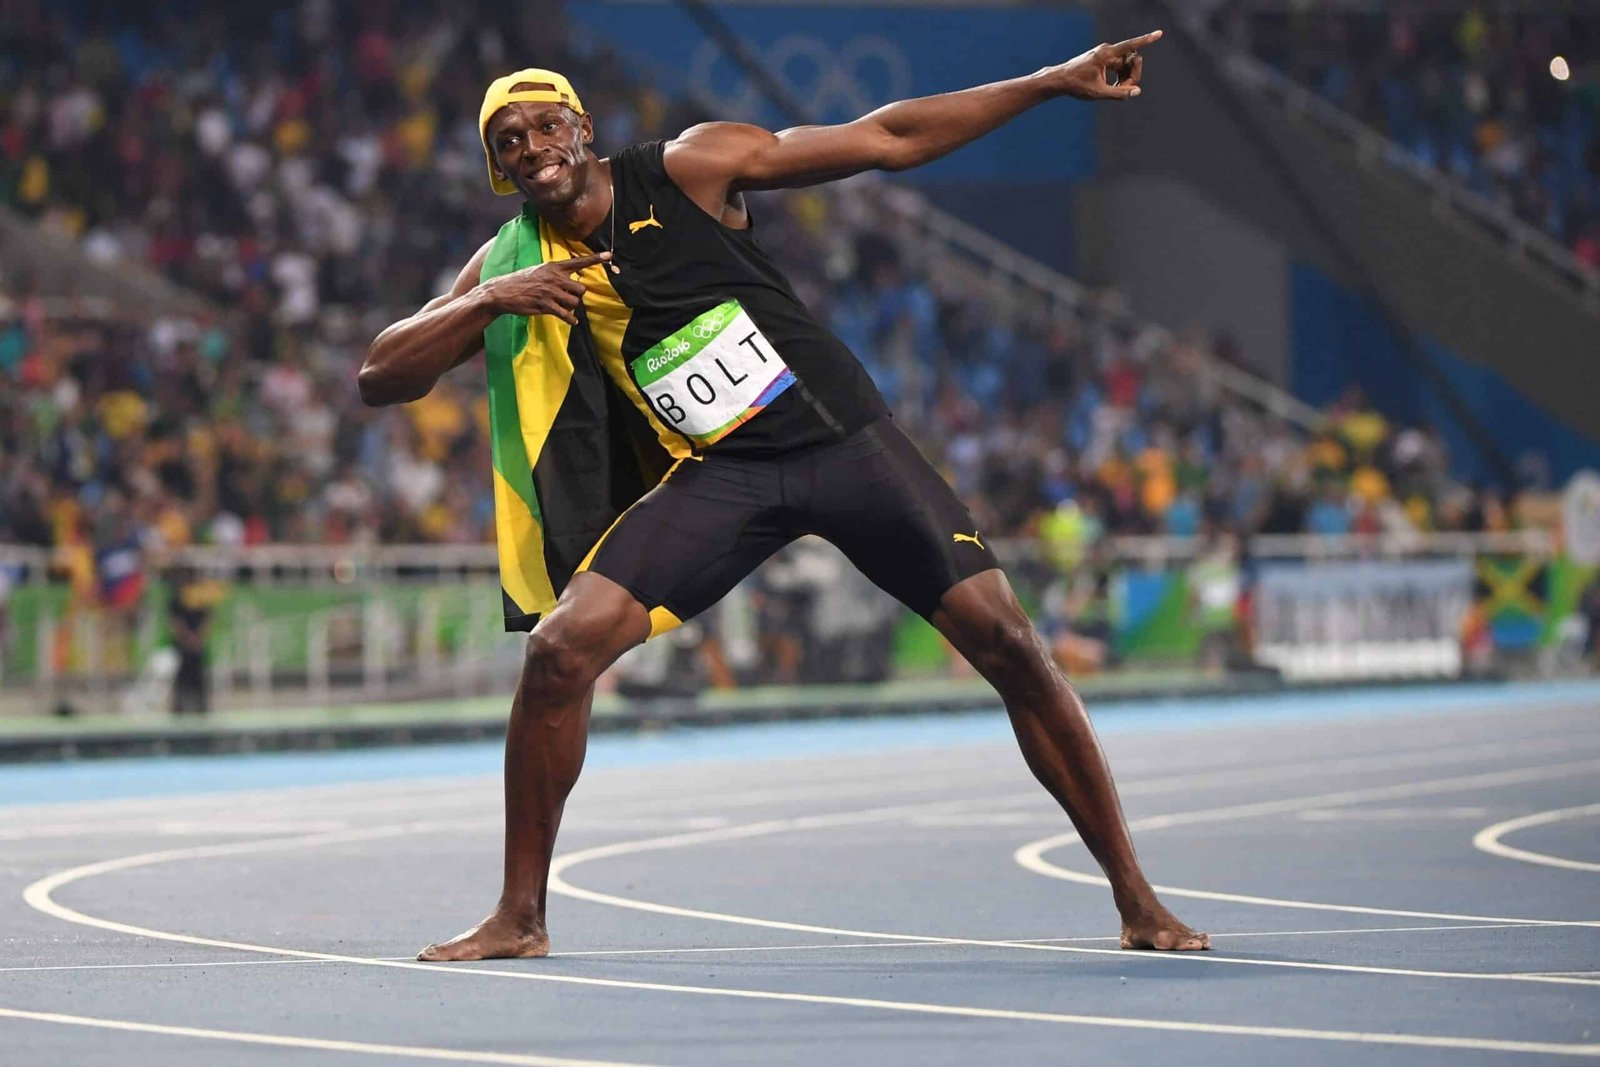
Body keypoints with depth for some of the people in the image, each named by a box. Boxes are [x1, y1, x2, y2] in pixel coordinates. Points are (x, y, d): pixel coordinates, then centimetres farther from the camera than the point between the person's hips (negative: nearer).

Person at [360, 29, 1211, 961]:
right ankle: (519, 917, 0)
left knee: (1007, 640, -11)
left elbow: (886, 140, -2)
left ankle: (1137, 900, 1)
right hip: (715, 475, 2)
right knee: (560, 648, -16)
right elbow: (380, 378, 0)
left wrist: (1055, 83, -5)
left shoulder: (688, 168, -6)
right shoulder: (512, 264, 3)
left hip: (844, 435, -2)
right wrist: (488, 301, -17)